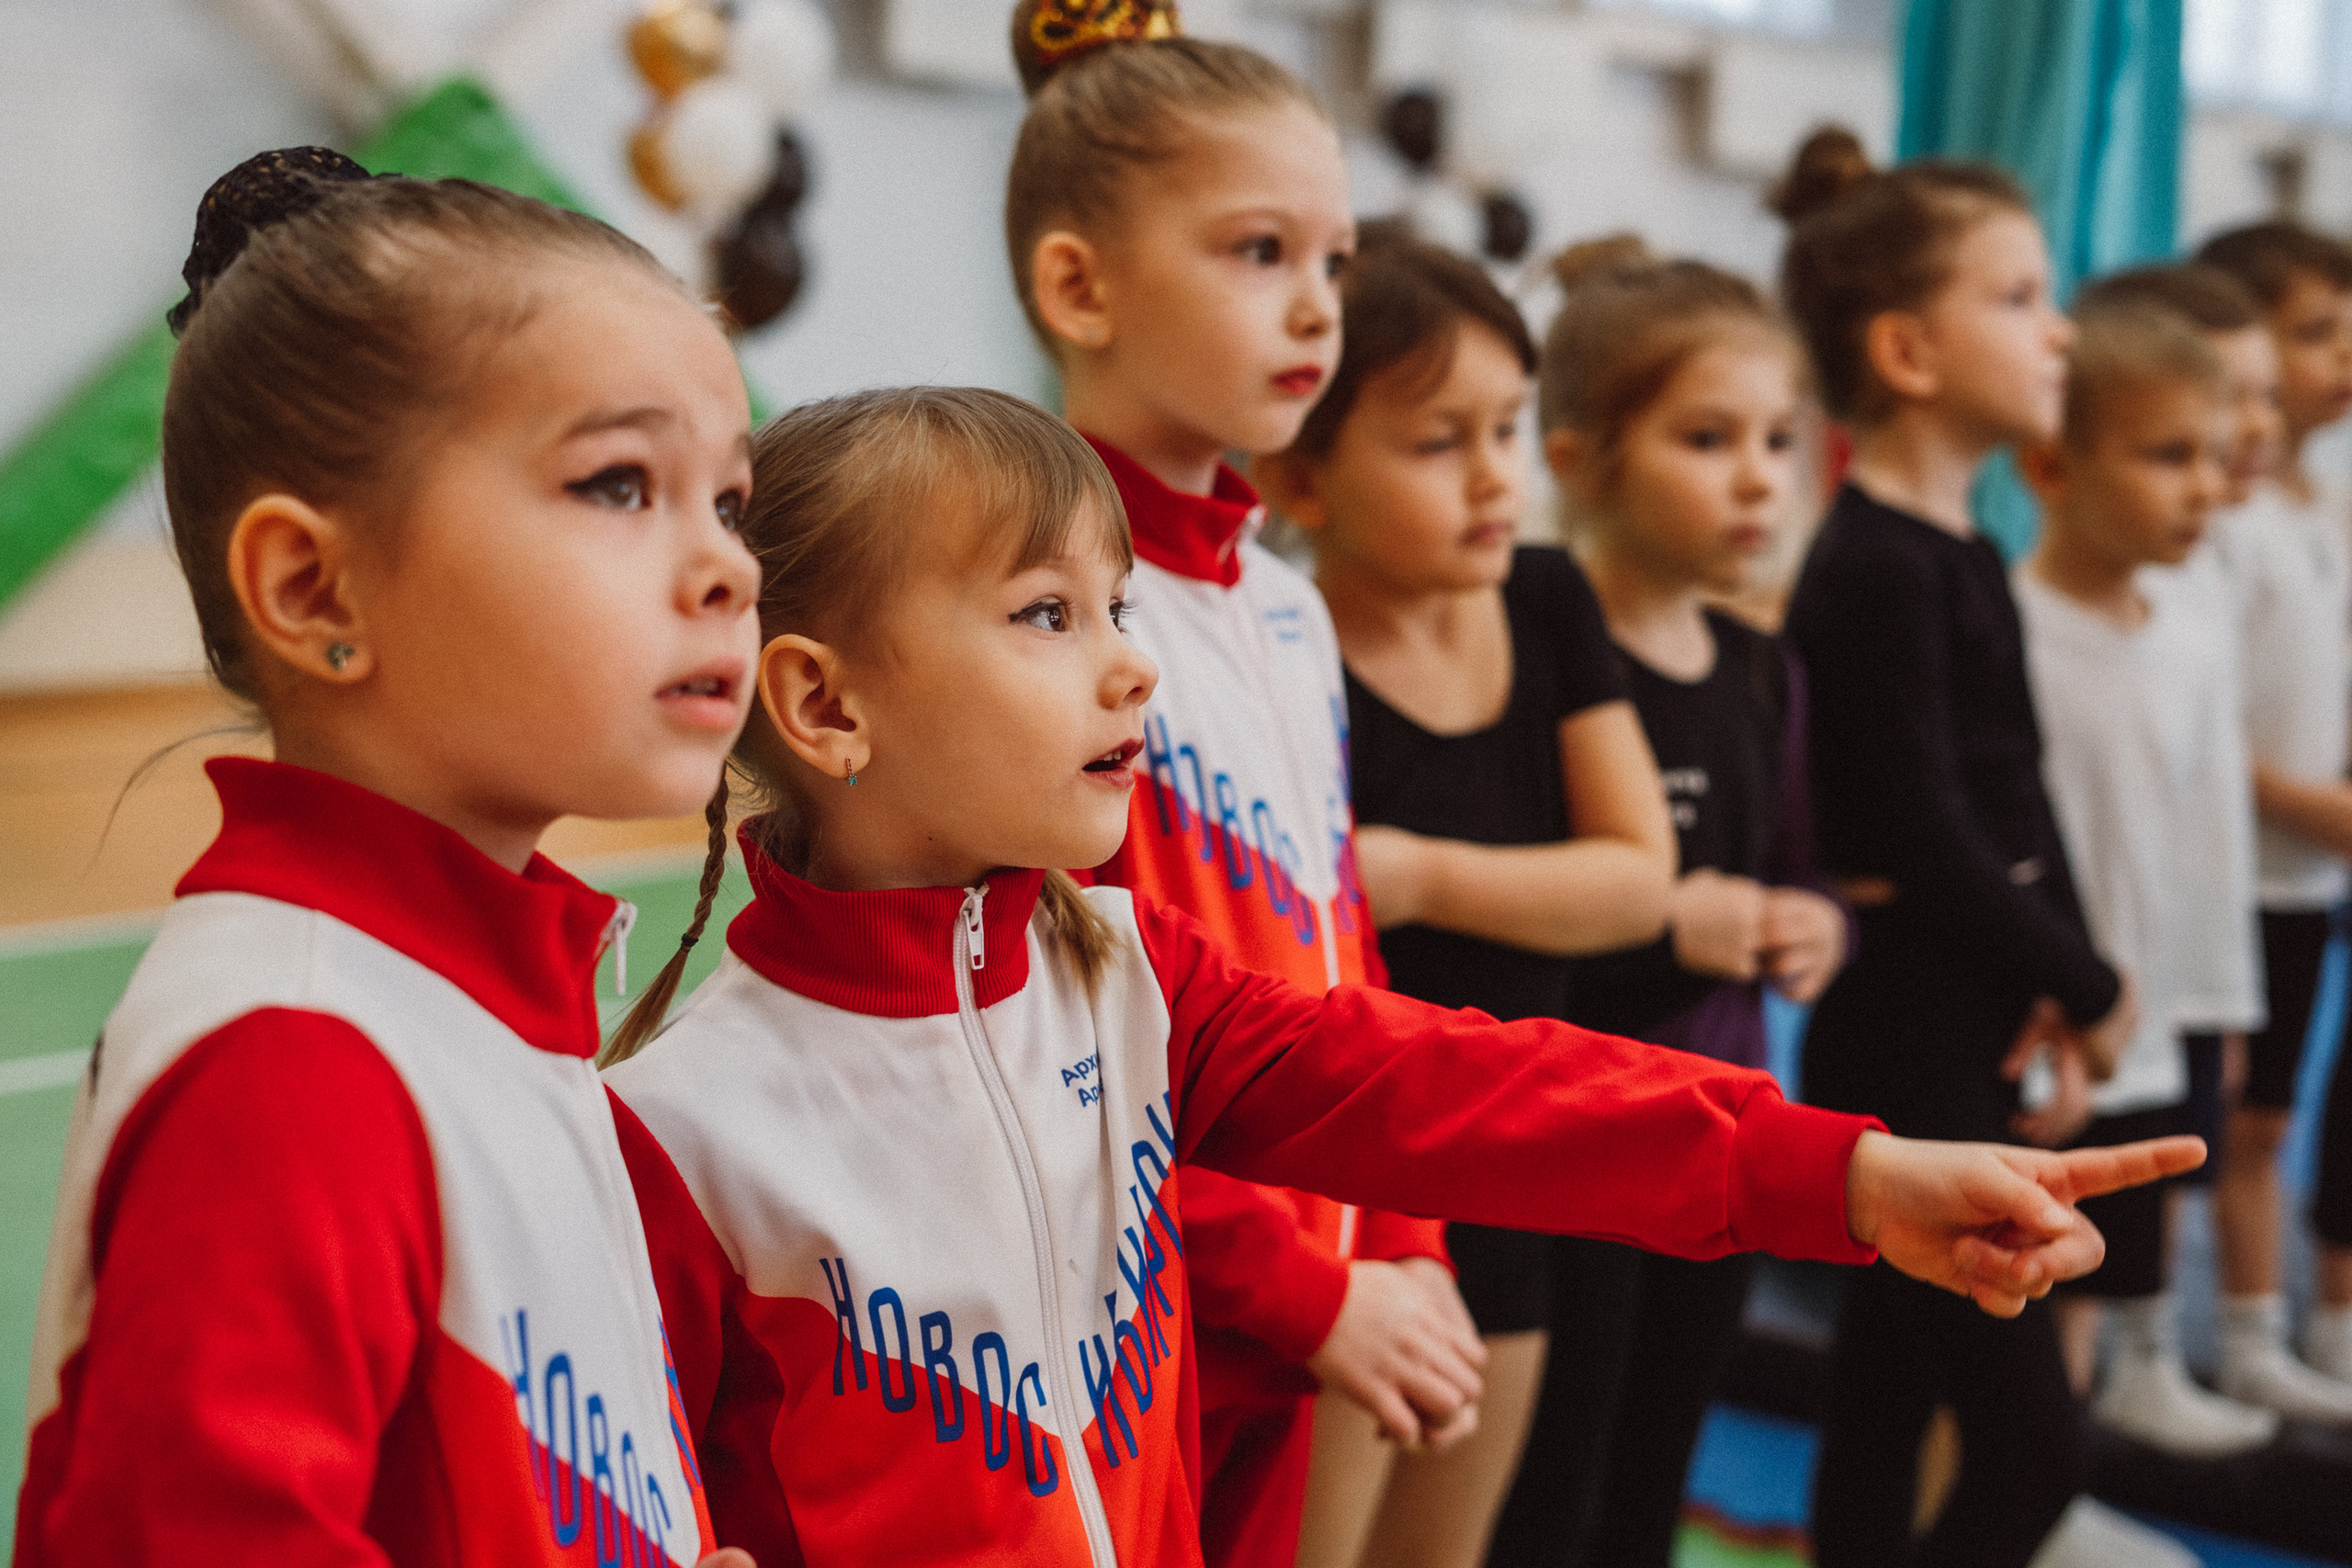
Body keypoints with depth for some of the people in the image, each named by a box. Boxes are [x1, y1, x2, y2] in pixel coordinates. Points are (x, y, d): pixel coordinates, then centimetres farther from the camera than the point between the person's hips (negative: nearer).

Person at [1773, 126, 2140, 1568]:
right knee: (2031, 1442, -5)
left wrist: (2070, 972, -1)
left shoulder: (1967, 551, 13)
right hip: (1907, 1032, -9)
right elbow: (1923, 838, -18)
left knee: (1888, 1412, 15)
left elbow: (2019, 794, 14)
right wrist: (2089, 987, -7)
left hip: (1976, 1030, 9)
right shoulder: (1875, 568, -16)